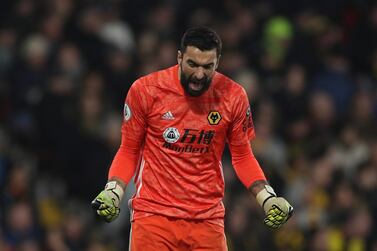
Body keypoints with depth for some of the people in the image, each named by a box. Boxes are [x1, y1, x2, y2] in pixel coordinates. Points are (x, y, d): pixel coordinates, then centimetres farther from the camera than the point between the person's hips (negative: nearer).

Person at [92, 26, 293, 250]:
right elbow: (129, 151, 6)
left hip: (208, 219, 2)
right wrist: (113, 191, -9)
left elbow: (242, 156, 12)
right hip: (153, 213, -2)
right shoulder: (145, 90, -6)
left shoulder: (233, 96, -1)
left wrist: (267, 197, -1)